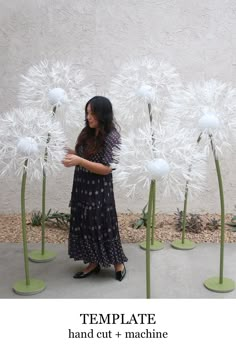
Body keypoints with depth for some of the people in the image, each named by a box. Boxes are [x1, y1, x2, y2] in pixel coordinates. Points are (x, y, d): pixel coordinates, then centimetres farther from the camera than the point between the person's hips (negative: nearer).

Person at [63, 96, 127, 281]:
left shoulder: (112, 137, -16)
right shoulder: (87, 133, 6)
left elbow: (106, 168, -20)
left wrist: (79, 161, -27)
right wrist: (68, 152, -4)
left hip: (99, 190, -7)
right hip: (82, 187, 7)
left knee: (103, 225, 4)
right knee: (84, 225, 13)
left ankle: (118, 264, 24)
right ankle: (93, 263, 28)